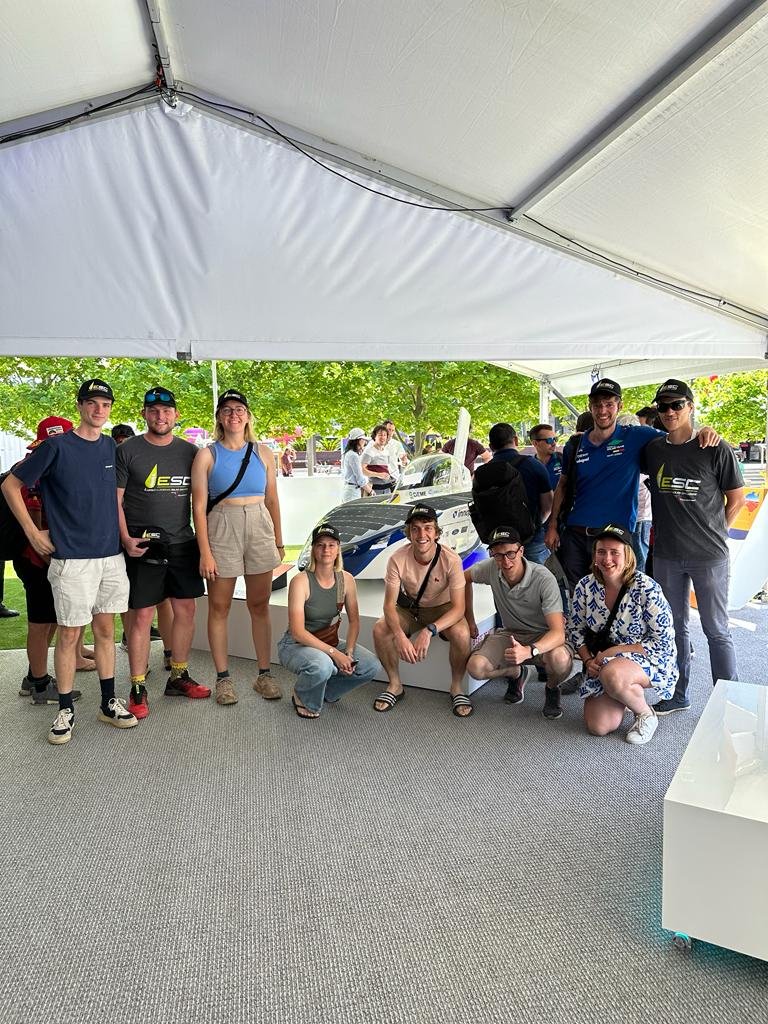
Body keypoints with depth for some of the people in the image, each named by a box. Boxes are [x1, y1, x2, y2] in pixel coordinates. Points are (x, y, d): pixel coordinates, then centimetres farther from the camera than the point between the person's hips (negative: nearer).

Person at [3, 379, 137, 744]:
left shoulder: (113, 448, 8)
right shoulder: (56, 446, -6)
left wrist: (125, 536, 14)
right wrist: (32, 532, -3)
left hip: (111, 555, 5)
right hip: (71, 558, -4)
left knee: (105, 629, 12)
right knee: (69, 634, 3)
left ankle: (109, 702, 22)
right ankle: (65, 711, 17)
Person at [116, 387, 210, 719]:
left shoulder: (189, 452, 9)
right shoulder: (128, 451, -1)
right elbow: (115, 499, -2)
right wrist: (126, 538, -13)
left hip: (183, 543, 4)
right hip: (142, 545, -4)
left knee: (186, 610, 8)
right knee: (142, 615, 0)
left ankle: (178, 677, 25)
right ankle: (137, 689, 12)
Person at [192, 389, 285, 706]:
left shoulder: (263, 453, 7)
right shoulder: (207, 455, -1)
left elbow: (272, 500, 11)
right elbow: (199, 506, -4)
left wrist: (279, 540, 10)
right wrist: (205, 552, -10)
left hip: (260, 528, 2)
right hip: (221, 529, -2)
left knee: (259, 606, 8)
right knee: (219, 607, 5)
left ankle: (264, 675, 19)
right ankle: (223, 678, 18)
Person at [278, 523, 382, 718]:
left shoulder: (346, 579, -6)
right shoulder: (301, 582, -22)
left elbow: (354, 620, 4)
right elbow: (298, 632, -25)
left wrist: (348, 652, -11)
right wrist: (335, 653, -28)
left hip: (330, 642, 6)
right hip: (295, 645, -5)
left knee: (373, 667, -13)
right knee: (322, 665, -38)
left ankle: (325, 691, 13)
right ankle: (304, 699, -1)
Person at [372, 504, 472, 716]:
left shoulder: (450, 559, -27)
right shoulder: (398, 559, -23)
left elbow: (458, 608, -26)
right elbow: (389, 604, -20)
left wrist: (429, 630, -42)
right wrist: (400, 636, -40)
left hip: (443, 609, -1)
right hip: (409, 608, 2)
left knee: (461, 634, -32)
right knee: (380, 630, -24)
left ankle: (456, 689, -4)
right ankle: (395, 685, 1)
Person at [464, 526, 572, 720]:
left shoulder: (544, 579, -26)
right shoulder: (491, 568, -14)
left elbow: (558, 632, -31)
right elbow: (465, 578, 9)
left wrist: (529, 651, -49)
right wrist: (469, 619, 8)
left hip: (543, 636, -3)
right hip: (510, 633, 3)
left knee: (560, 659, -38)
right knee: (475, 667, -23)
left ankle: (552, 689, 2)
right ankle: (515, 673, 12)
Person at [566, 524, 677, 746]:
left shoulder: (646, 589, -19)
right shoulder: (585, 587, -6)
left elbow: (663, 642, -16)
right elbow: (575, 630, 6)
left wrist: (612, 652, -19)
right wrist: (588, 660, -11)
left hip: (651, 662, -4)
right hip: (602, 665, 5)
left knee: (612, 675, -37)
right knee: (598, 727, -9)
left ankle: (646, 715, -5)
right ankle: (626, 694, 23)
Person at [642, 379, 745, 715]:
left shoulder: (716, 450, -7)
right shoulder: (652, 450, 2)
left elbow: (737, 498, 2)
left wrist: (713, 533, 2)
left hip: (709, 557, -3)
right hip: (666, 556, 4)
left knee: (716, 630, 5)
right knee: (674, 627, 14)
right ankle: (678, 696, 28)